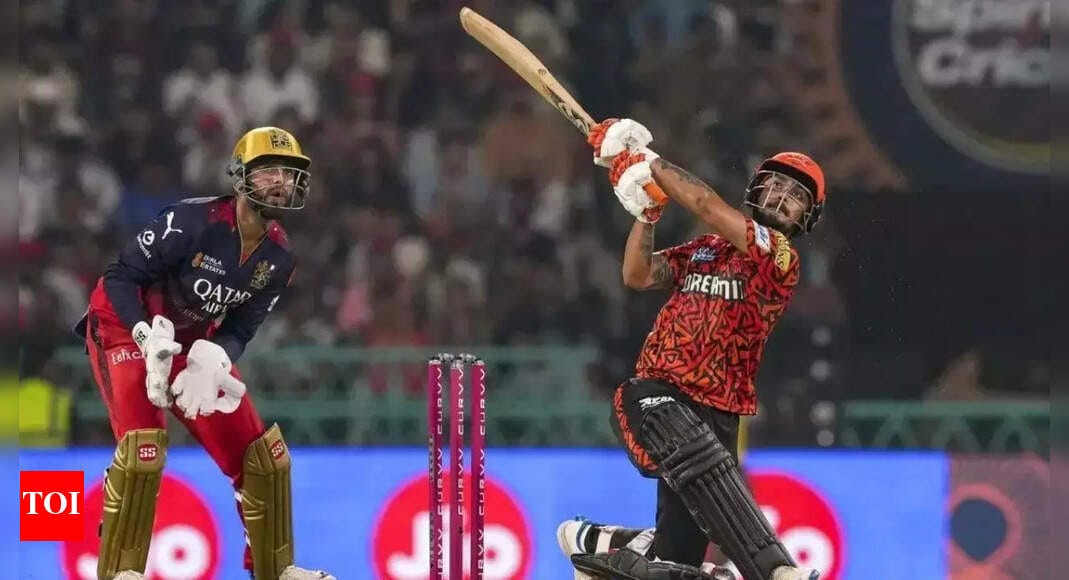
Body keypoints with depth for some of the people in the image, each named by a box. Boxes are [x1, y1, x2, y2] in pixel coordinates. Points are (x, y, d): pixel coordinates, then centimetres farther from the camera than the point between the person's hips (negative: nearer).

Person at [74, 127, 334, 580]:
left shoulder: (277, 258, -5)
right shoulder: (193, 220, -25)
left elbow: (239, 329, -2)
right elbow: (120, 276, -21)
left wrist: (213, 358, -24)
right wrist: (150, 339, -33)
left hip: (192, 344, 7)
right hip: (125, 327, -7)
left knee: (262, 451, 4)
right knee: (144, 444, -27)